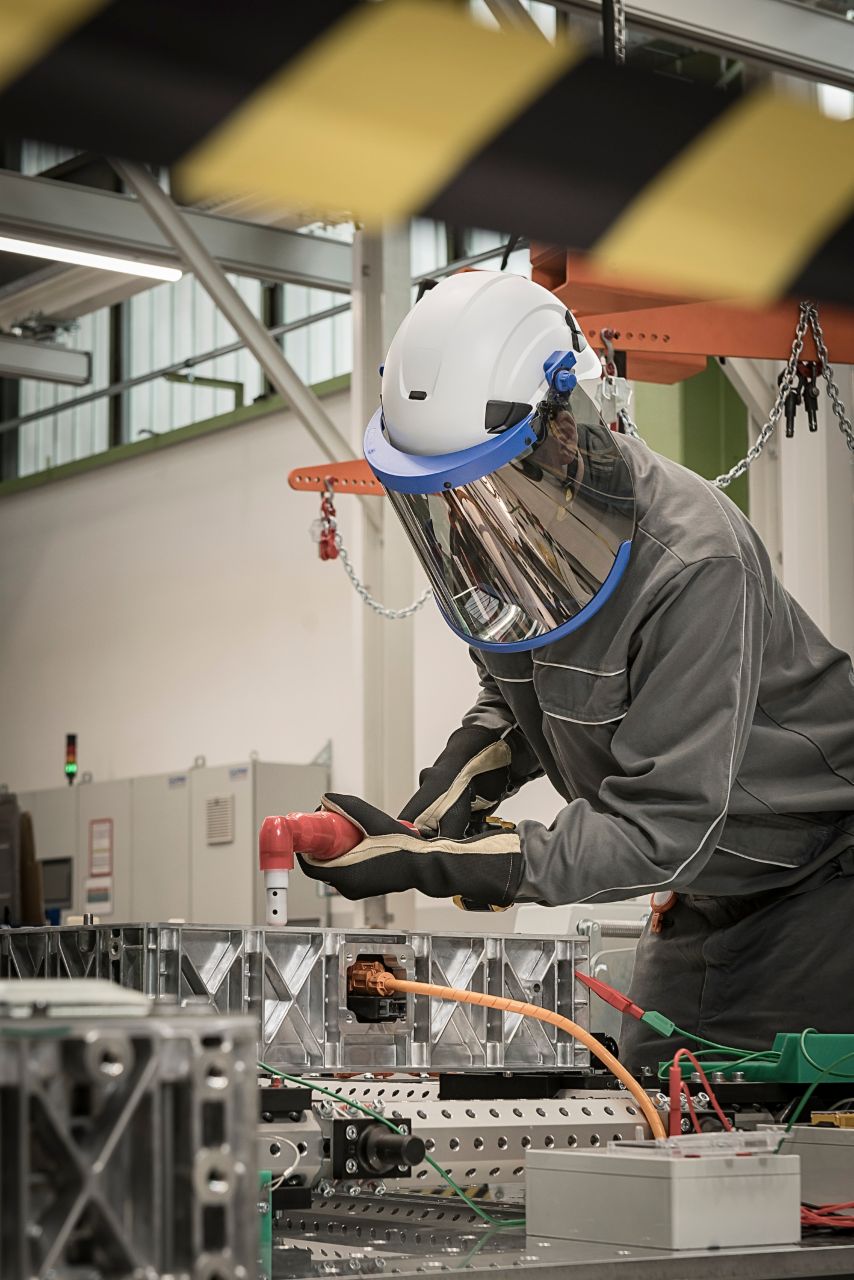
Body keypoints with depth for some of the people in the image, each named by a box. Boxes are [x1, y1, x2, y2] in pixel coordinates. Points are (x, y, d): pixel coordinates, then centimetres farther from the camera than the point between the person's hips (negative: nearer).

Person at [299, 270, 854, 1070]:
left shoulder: (695, 569, -33)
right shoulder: (519, 534, -9)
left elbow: (660, 832, -33)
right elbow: (515, 702, 11)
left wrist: (426, 864, -36)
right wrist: (430, 819, -9)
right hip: (705, 890, 7)